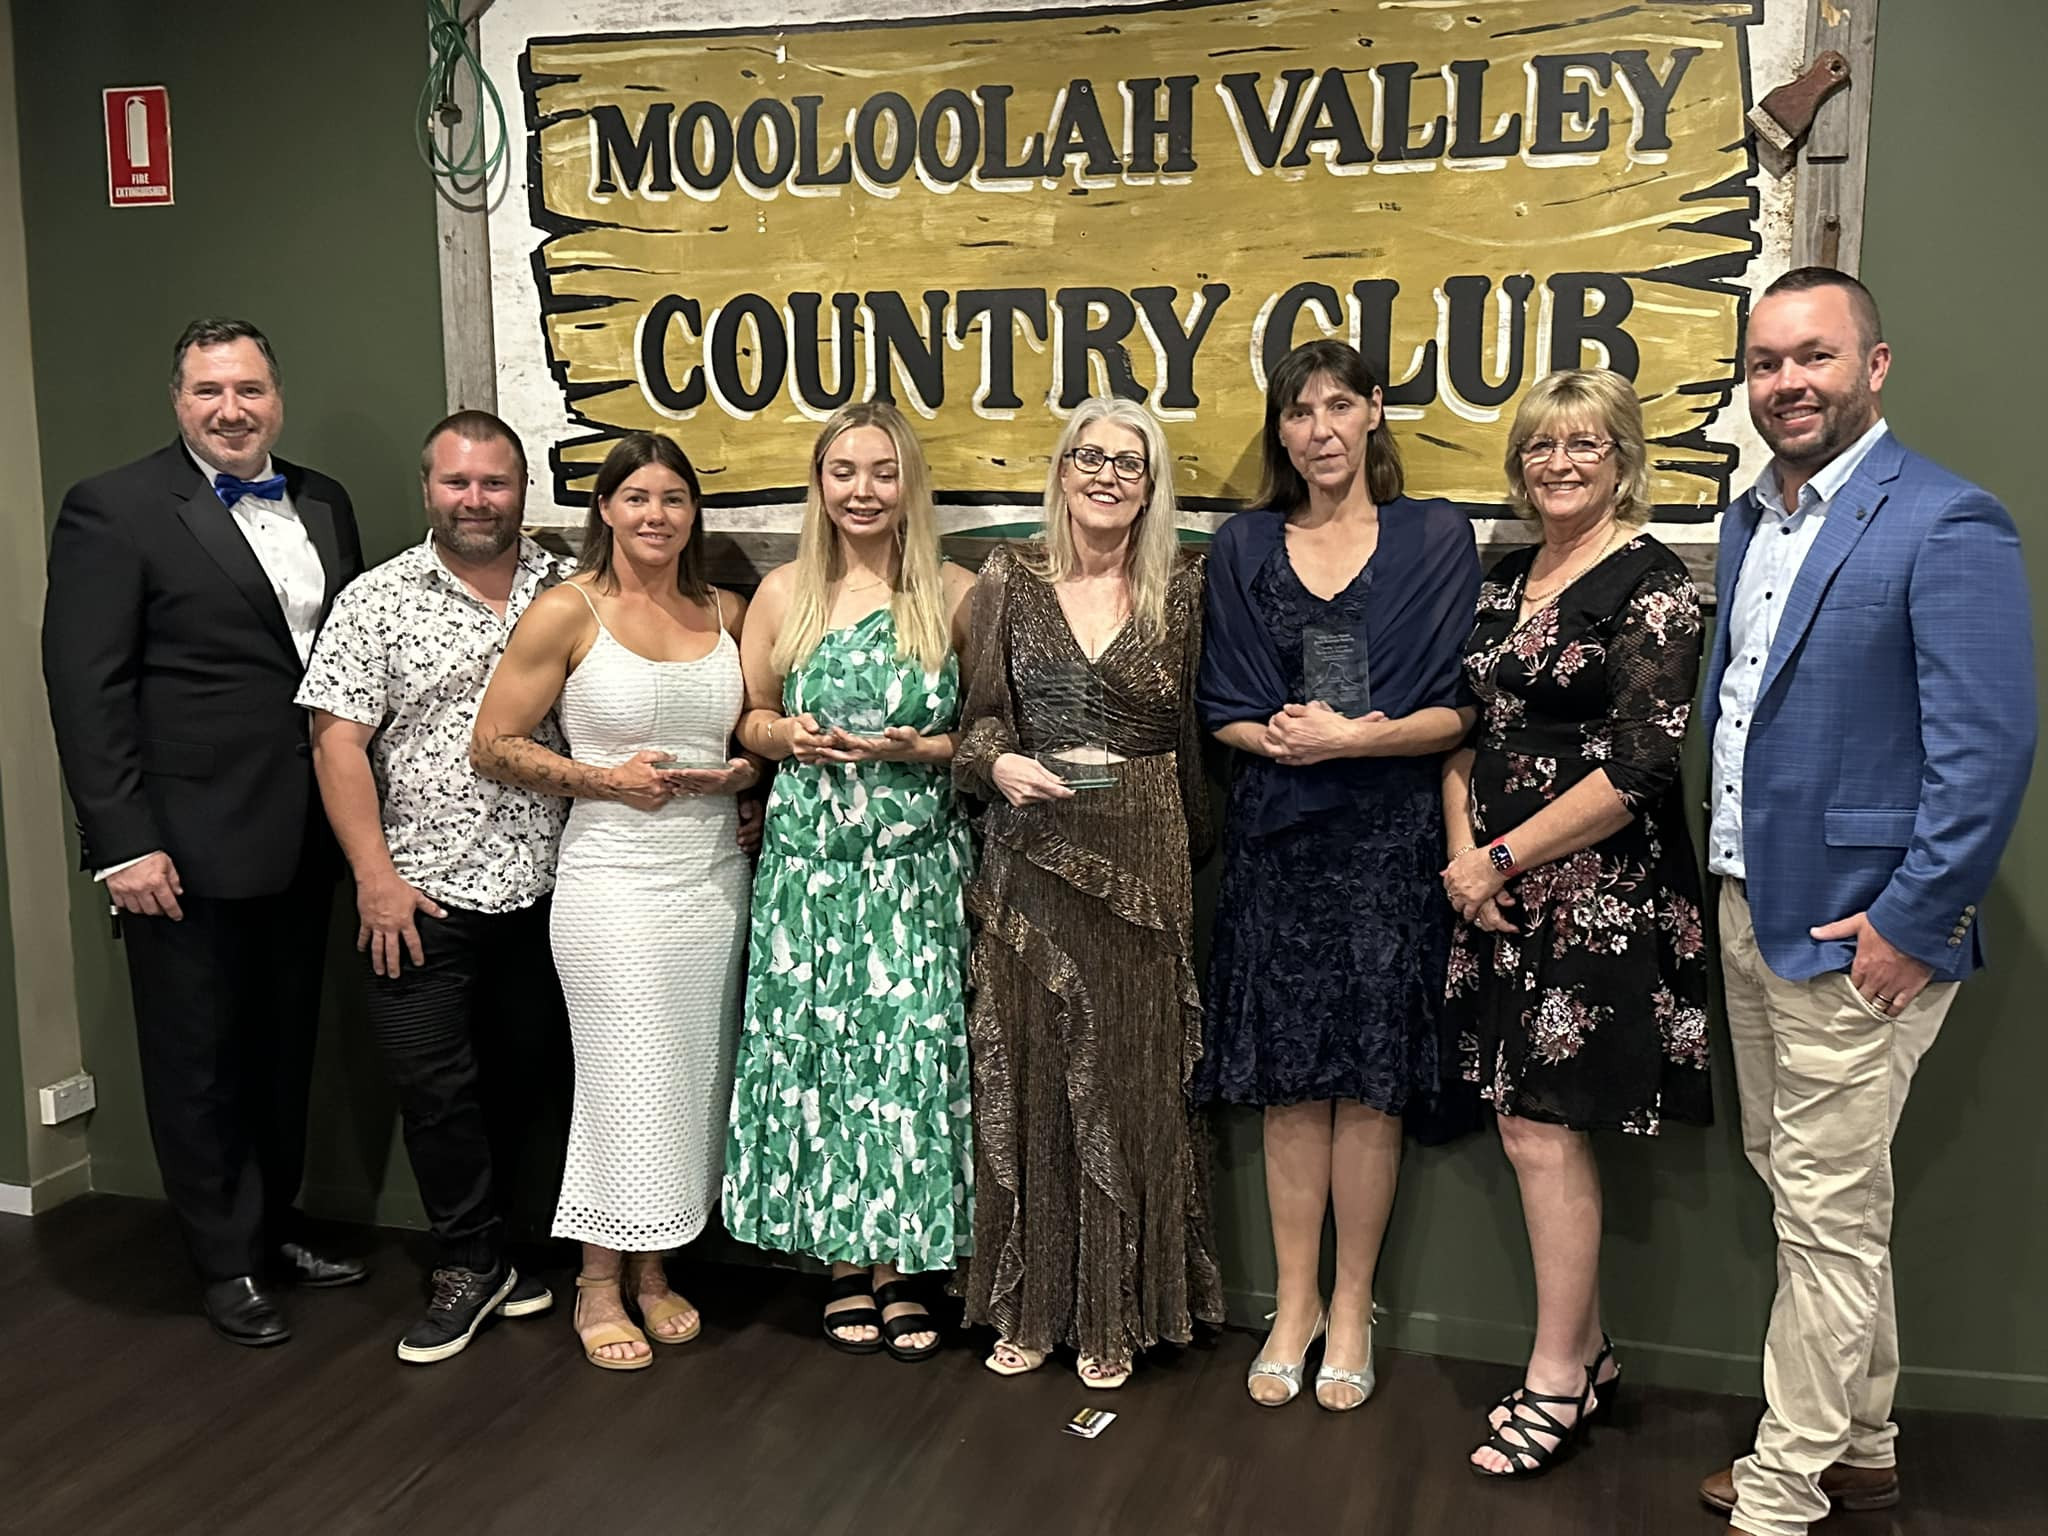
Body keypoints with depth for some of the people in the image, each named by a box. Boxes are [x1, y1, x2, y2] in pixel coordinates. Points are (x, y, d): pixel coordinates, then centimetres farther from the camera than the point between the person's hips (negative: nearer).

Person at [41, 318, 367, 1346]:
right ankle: (227, 1261, 25)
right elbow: (87, 691, -12)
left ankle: (276, 1225, 36)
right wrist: (123, 844, -16)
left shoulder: (324, 505, 9)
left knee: (285, 1049, 18)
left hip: (304, 838, 6)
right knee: (198, 1062, 9)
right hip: (188, 845, -5)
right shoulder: (114, 511, -8)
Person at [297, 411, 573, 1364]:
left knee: (528, 1077, 11)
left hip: (545, 888, 3)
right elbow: (338, 741, -6)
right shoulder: (377, 600, -2)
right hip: (422, 893, -2)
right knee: (433, 1086, 0)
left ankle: (487, 1249, 29)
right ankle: (471, 1265, 17)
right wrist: (376, 875, -12)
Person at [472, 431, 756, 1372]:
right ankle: (599, 1285, 20)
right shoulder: (567, 612, -5)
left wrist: (744, 771, -1)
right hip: (616, 878, -4)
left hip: (716, 872, 5)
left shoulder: (726, 613, 8)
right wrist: (608, 780, -13)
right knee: (627, 1082, 0)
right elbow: (493, 744, -5)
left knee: (694, 1078, 10)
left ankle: (651, 1272, 27)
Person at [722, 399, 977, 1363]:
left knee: (910, 1050, -1)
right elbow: (747, 718, 13)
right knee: (817, 1050, 3)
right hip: (809, 859, 1)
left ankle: (899, 1269, 15)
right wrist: (787, 735, -8)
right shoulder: (783, 593, 5)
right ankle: (844, 1266, 18)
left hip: (917, 863, -1)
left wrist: (922, 749, -12)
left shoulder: (955, 595, 2)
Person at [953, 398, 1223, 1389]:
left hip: (1141, 862, -1)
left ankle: (1114, 1315, 20)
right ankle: (1029, 1305, 21)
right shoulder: (1009, 580, 4)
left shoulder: (1181, 588, 2)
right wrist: (1000, 763, -15)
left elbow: (1197, 733, 5)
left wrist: (1197, 852, 3)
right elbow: (980, 716, 6)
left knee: (1128, 1076, 4)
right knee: (1025, 1070, 5)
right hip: (1029, 858, 1)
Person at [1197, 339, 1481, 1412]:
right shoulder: (1244, 547, 9)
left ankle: (1352, 1309, 16)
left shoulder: (1435, 538, 2)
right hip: (1276, 834, 2)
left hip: (1388, 838, -2)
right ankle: (1295, 1303, 19)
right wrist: (1280, 735, -12)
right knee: (1289, 1079, 5)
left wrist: (1355, 736, -16)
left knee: (1369, 1079, 2)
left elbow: (1458, 709, -3)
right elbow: (1224, 709, 7)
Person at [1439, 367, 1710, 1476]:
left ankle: (1555, 1382, 13)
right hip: (1498, 888, 7)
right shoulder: (1504, 580, 12)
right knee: (1527, 1123, 11)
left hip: (1599, 895, -7)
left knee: (1544, 1130, -3)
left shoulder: (1652, 586, -9)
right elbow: (1464, 726, 14)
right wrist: (1462, 849, -2)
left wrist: (1503, 857, -13)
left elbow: (1640, 769, -16)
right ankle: (1587, 1352, 27)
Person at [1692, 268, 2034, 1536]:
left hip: (1856, 928, -8)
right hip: (1752, 909, 8)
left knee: (1829, 1213, 2)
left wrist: (1912, 922, -18)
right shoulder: (1751, 521, 12)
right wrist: (1729, 872, 12)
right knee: (1797, 1183, 18)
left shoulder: (1946, 524, -14)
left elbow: (1991, 747, -18)